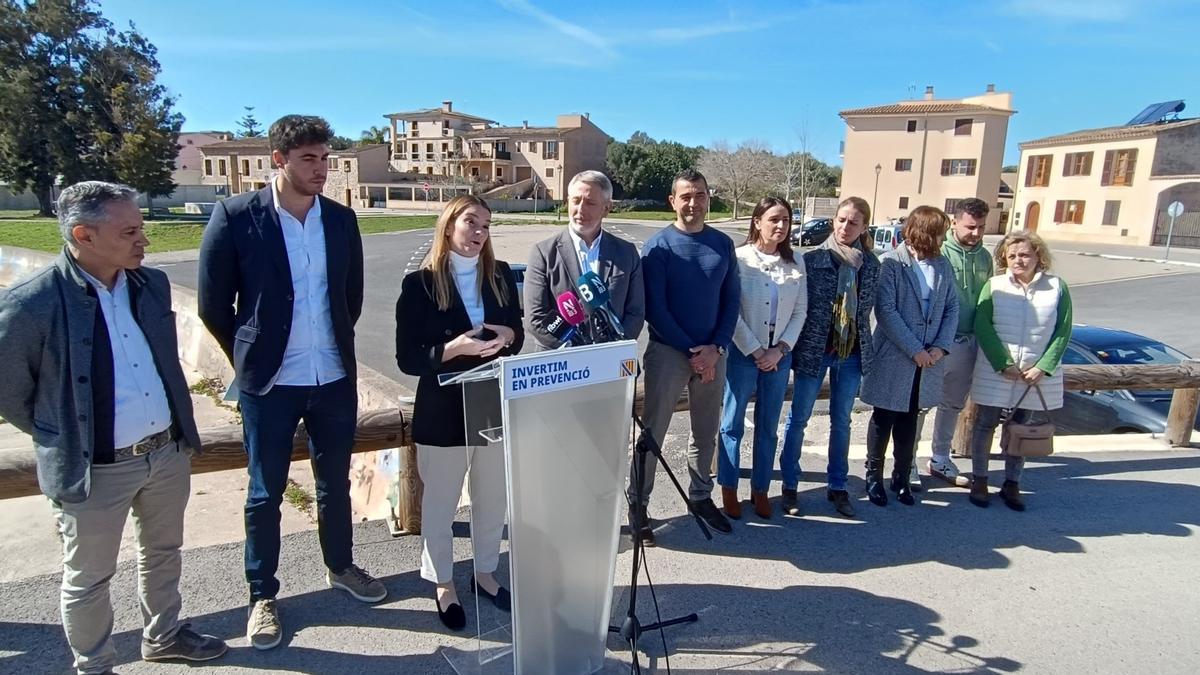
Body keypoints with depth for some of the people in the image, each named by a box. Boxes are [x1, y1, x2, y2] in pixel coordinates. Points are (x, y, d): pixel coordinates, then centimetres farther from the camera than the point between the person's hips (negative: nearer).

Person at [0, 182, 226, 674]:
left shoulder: (151, 283, -1)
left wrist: (177, 426, 14)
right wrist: (62, 437, 2)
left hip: (168, 451, 6)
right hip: (94, 469, -5)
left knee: (162, 553, 24)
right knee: (88, 580, 15)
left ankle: (163, 635, 46)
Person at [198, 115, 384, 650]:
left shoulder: (341, 219, 2)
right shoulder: (235, 216, -10)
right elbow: (213, 305, -3)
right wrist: (251, 359, 4)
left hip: (335, 378, 4)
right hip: (269, 383, -3)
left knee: (335, 481, 18)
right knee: (265, 493, 10)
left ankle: (340, 566, 39)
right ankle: (263, 596, 28)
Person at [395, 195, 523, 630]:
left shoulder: (501, 275, 2)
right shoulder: (420, 283, -10)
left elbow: (518, 336, 10)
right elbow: (407, 359, -12)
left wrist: (507, 335, -13)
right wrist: (454, 348, -27)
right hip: (443, 410, -3)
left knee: (493, 499, 17)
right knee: (440, 502, 12)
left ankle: (485, 574, 39)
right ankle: (443, 584, 34)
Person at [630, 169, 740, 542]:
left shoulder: (723, 243, 5)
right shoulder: (658, 245, -8)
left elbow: (732, 299, 5)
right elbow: (654, 308, -11)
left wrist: (715, 347, -7)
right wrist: (691, 351, -12)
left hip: (712, 353, 4)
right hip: (667, 352, -4)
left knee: (706, 432, 15)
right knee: (653, 433, 1)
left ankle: (700, 496, 32)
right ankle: (637, 505, 15)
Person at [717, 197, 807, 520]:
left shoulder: (796, 262, 3)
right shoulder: (739, 259, -8)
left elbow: (800, 312, 4)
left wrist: (779, 350, -7)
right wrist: (756, 352, -11)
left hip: (779, 355, 4)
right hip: (743, 353, -3)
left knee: (768, 427, 12)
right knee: (733, 425, 6)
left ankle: (760, 490, 26)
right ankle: (728, 489, 20)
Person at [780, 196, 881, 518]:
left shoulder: (871, 264, 1)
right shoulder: (812, 259, -8)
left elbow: (867, 307, 10)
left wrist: (859, 340, 6)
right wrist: (793, 345, -6)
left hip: (852, 353, 3)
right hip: (814, 350, -3)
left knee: (841, 421, 13)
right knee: (798, 418, 6)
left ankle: (837, 487, 26)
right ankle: (789, 485, 20)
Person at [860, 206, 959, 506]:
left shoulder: (943, 265, 7)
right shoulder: (891, 262, -10)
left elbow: (952, 308, 7)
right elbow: (886, 311, -15)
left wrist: (941, 346, -7)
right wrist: (915, 350, -16)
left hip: (929, 359, 5)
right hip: (893, 358, -4)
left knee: (909, 421, 15)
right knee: (884, 419, 8)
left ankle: (902, 477, 29)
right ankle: (874, 476, 24)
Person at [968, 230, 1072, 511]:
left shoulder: (1057, 287, 0)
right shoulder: (994, 286, -3)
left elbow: (1063, 331, -1)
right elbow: (982, 327, -8)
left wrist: (1043, 367, -10)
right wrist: (1003, 364, -14)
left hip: (1036, 374, 1)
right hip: (995, 371, -1)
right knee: (986, 424, 7)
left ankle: (1012, 484, 24)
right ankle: (979, 479, 21)